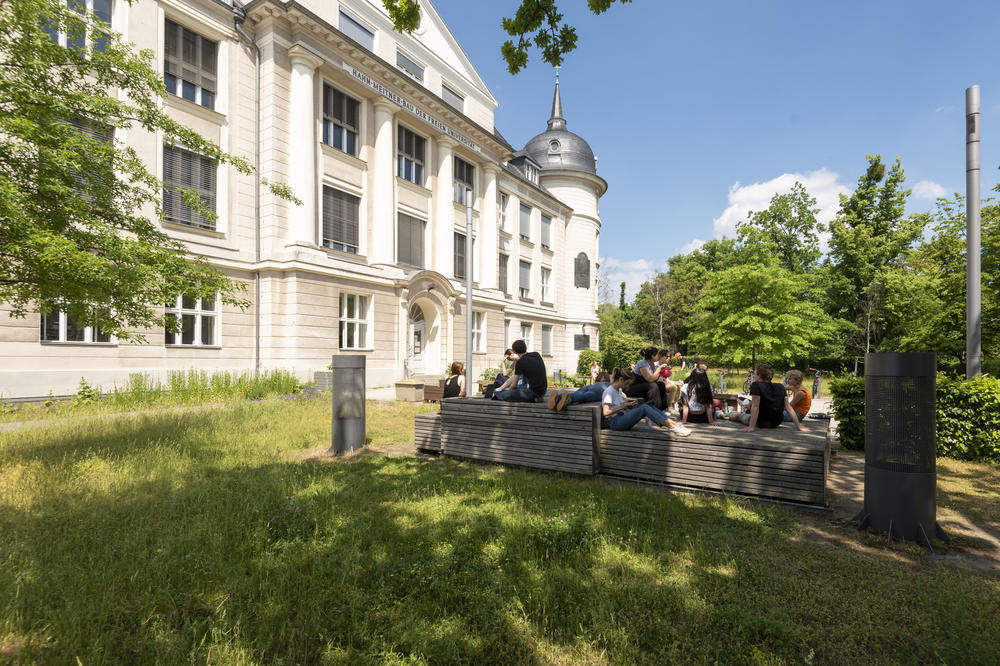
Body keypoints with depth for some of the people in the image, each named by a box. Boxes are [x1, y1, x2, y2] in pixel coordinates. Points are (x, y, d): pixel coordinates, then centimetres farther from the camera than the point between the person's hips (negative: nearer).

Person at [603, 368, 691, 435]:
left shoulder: (619, 390, 18)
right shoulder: (609, 391, -10)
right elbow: (606, 412, -21)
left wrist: (628, 404, 5)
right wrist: (623, 406, -14)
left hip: (622, 420, 9)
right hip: (615, 422, -9)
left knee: (647, 405, -11)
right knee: (644, 407, -23)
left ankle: (674, 424, -19)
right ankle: (673, 428, -26)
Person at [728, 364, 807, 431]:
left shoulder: (756, 385, -20)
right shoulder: (780, 387, -3)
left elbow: (755, 406, -27)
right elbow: (788, 407, -5)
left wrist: (751, 427, -31)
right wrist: (798, 425, -1)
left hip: (761, 423, -6)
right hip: (776, 424, 6)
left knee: (739, 416, 23)